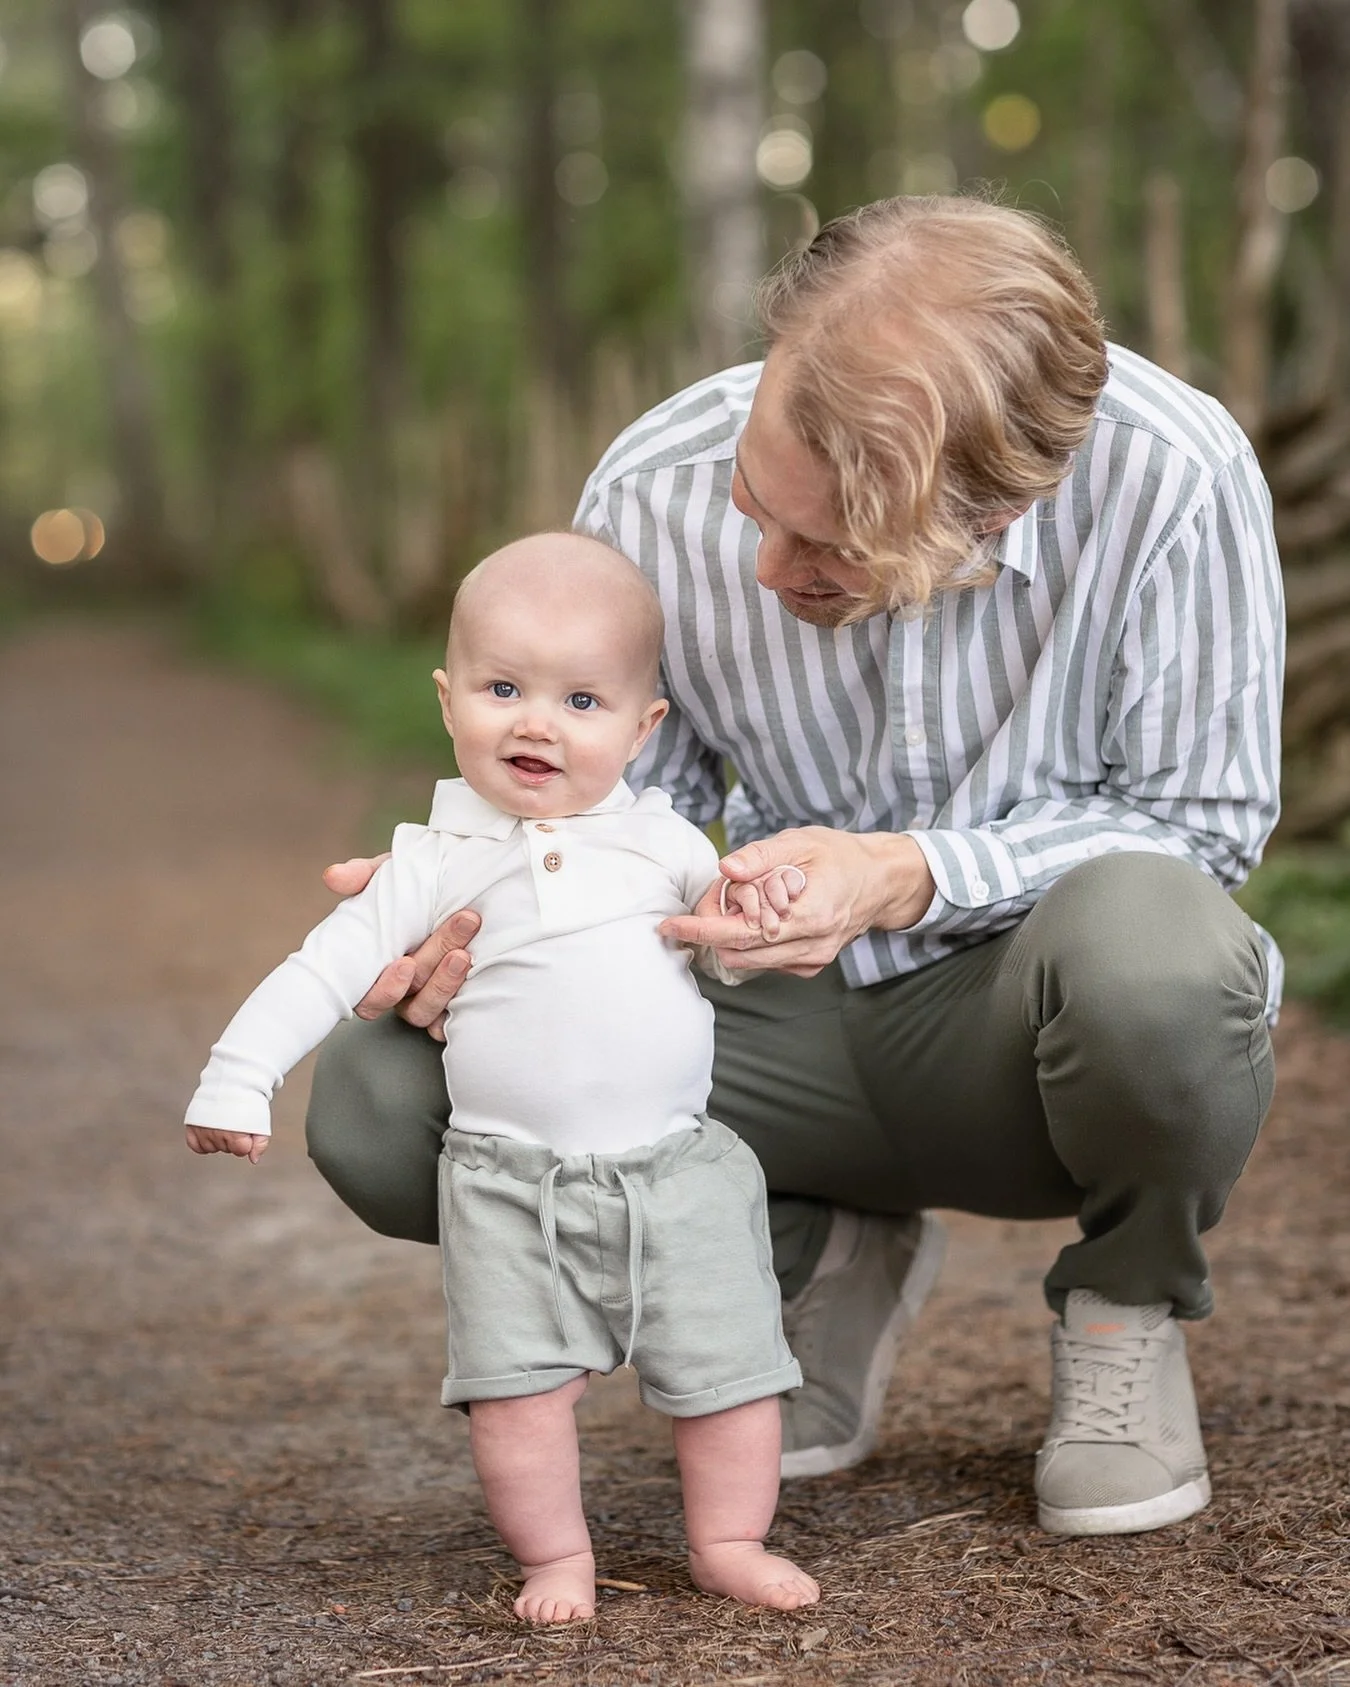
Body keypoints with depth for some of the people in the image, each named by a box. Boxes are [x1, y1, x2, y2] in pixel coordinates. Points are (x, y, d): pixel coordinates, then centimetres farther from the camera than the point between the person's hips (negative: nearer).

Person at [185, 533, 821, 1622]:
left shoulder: (661, 840, 7)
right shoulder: (439, 864, 2)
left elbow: (731, 928, 17)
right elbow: (325, 969, 1)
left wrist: (757, 898, -6)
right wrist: (240, 1077, -9)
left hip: (679, 1170, 2)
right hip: (509, 1180, -1)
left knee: (725, 1365, 4)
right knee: (518, 1380, -7)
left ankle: (730, 1544, 21)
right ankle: (555, 1558, 11)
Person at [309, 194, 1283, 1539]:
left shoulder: (1170, 477, -25)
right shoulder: (657, 489, -16)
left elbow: (1201, 816, -13)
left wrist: (913, 874, -29)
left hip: (1033, 1024, -3)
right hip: (792, 1026, 3)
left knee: (1146, 944, -41)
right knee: (377, 1105, -18)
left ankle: (1126, 1314, -3)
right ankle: (827, 1253, 9)